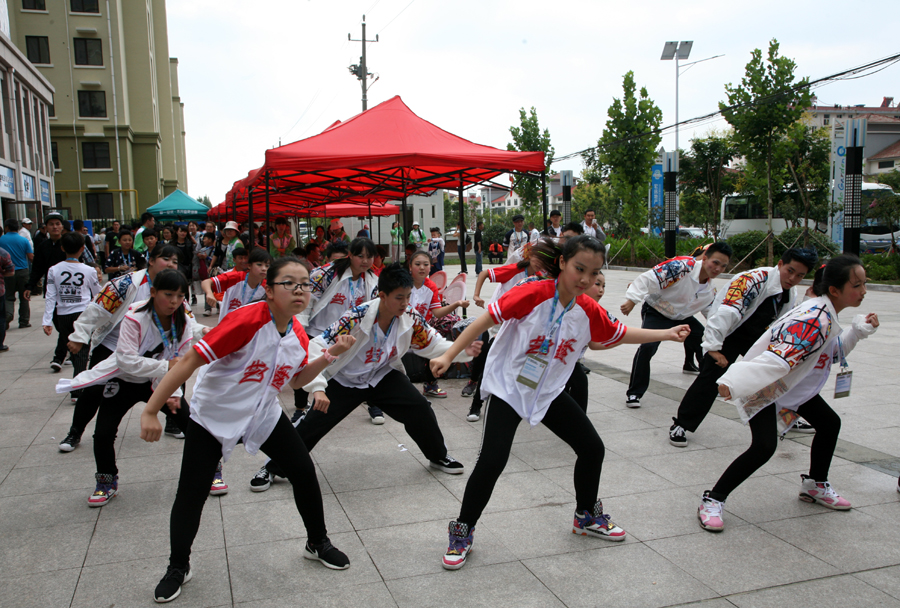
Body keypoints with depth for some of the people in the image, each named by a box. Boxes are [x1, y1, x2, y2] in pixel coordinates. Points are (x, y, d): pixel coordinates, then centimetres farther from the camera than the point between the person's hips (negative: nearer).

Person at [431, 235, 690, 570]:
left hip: (549, 392, 6)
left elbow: (619, 334, 14)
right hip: (508, 387, -6)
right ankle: (462, 533, 7)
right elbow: (487, 319, -20)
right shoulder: (533, 294, -22)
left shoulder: (588, 310, -4)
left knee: (593, 448, 9)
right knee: (491, 462, -16)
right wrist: (448, 356, -22)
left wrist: (667, 334, 11)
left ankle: (587, 516, 35)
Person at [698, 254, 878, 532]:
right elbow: (779, 357, -41)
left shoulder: (824, 313, 2)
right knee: (764, 446, -23)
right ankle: (712, 501, -12)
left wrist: (859, 330, 2)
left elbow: (831, 350, 17)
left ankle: (815, 486, 41)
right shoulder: (815, 319, -29)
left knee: (829, 423, 18)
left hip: (793, 384, 11)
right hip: (763, 386, -11)